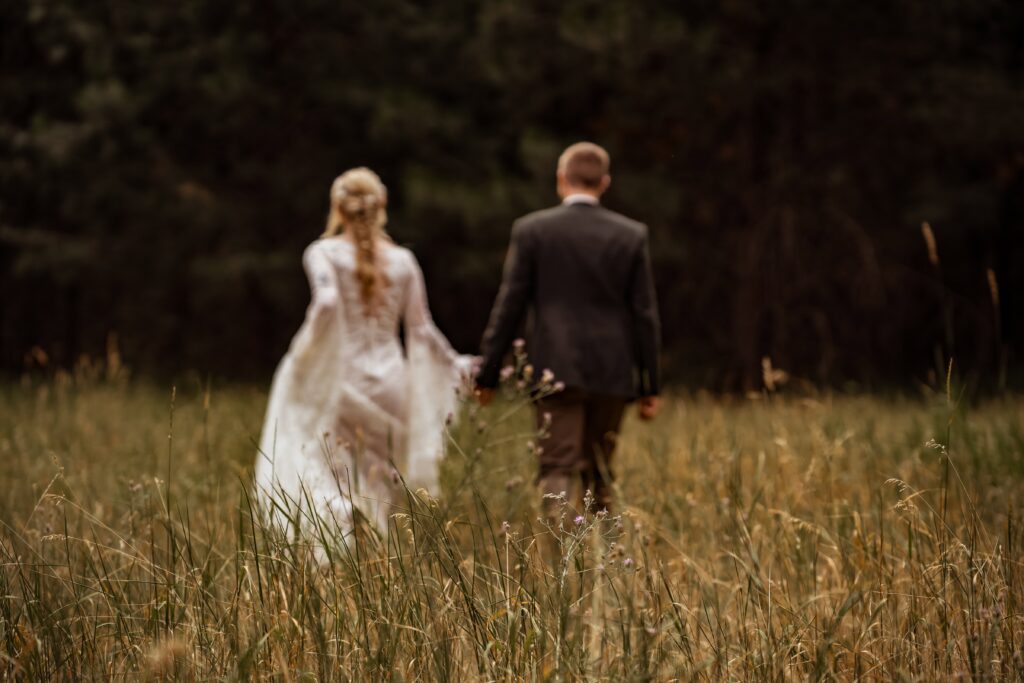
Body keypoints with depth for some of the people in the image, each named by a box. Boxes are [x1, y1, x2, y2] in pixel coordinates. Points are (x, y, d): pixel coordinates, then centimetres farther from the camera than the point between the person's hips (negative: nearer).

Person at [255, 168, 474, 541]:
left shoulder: (324, 253, -3)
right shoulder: (403, 261, 7)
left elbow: (327, 303, -22)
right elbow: (422, 330, 9)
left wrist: (302, 353, -13)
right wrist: (456, 365, 23)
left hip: (339, 381, -3)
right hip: (390, 384, 3)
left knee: (325, 484, -2)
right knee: (377, 493, 12)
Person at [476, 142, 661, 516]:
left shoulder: (531, 229, -2)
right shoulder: (632, 235, 2)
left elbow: (509, 306, -2)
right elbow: (645, 314, 3)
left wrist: (487, 374, 4)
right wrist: (650, 386, 8)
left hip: (556, 370, -2)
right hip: (612, 373, 2)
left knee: (557, 469, -5)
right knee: (599, 474, 16)